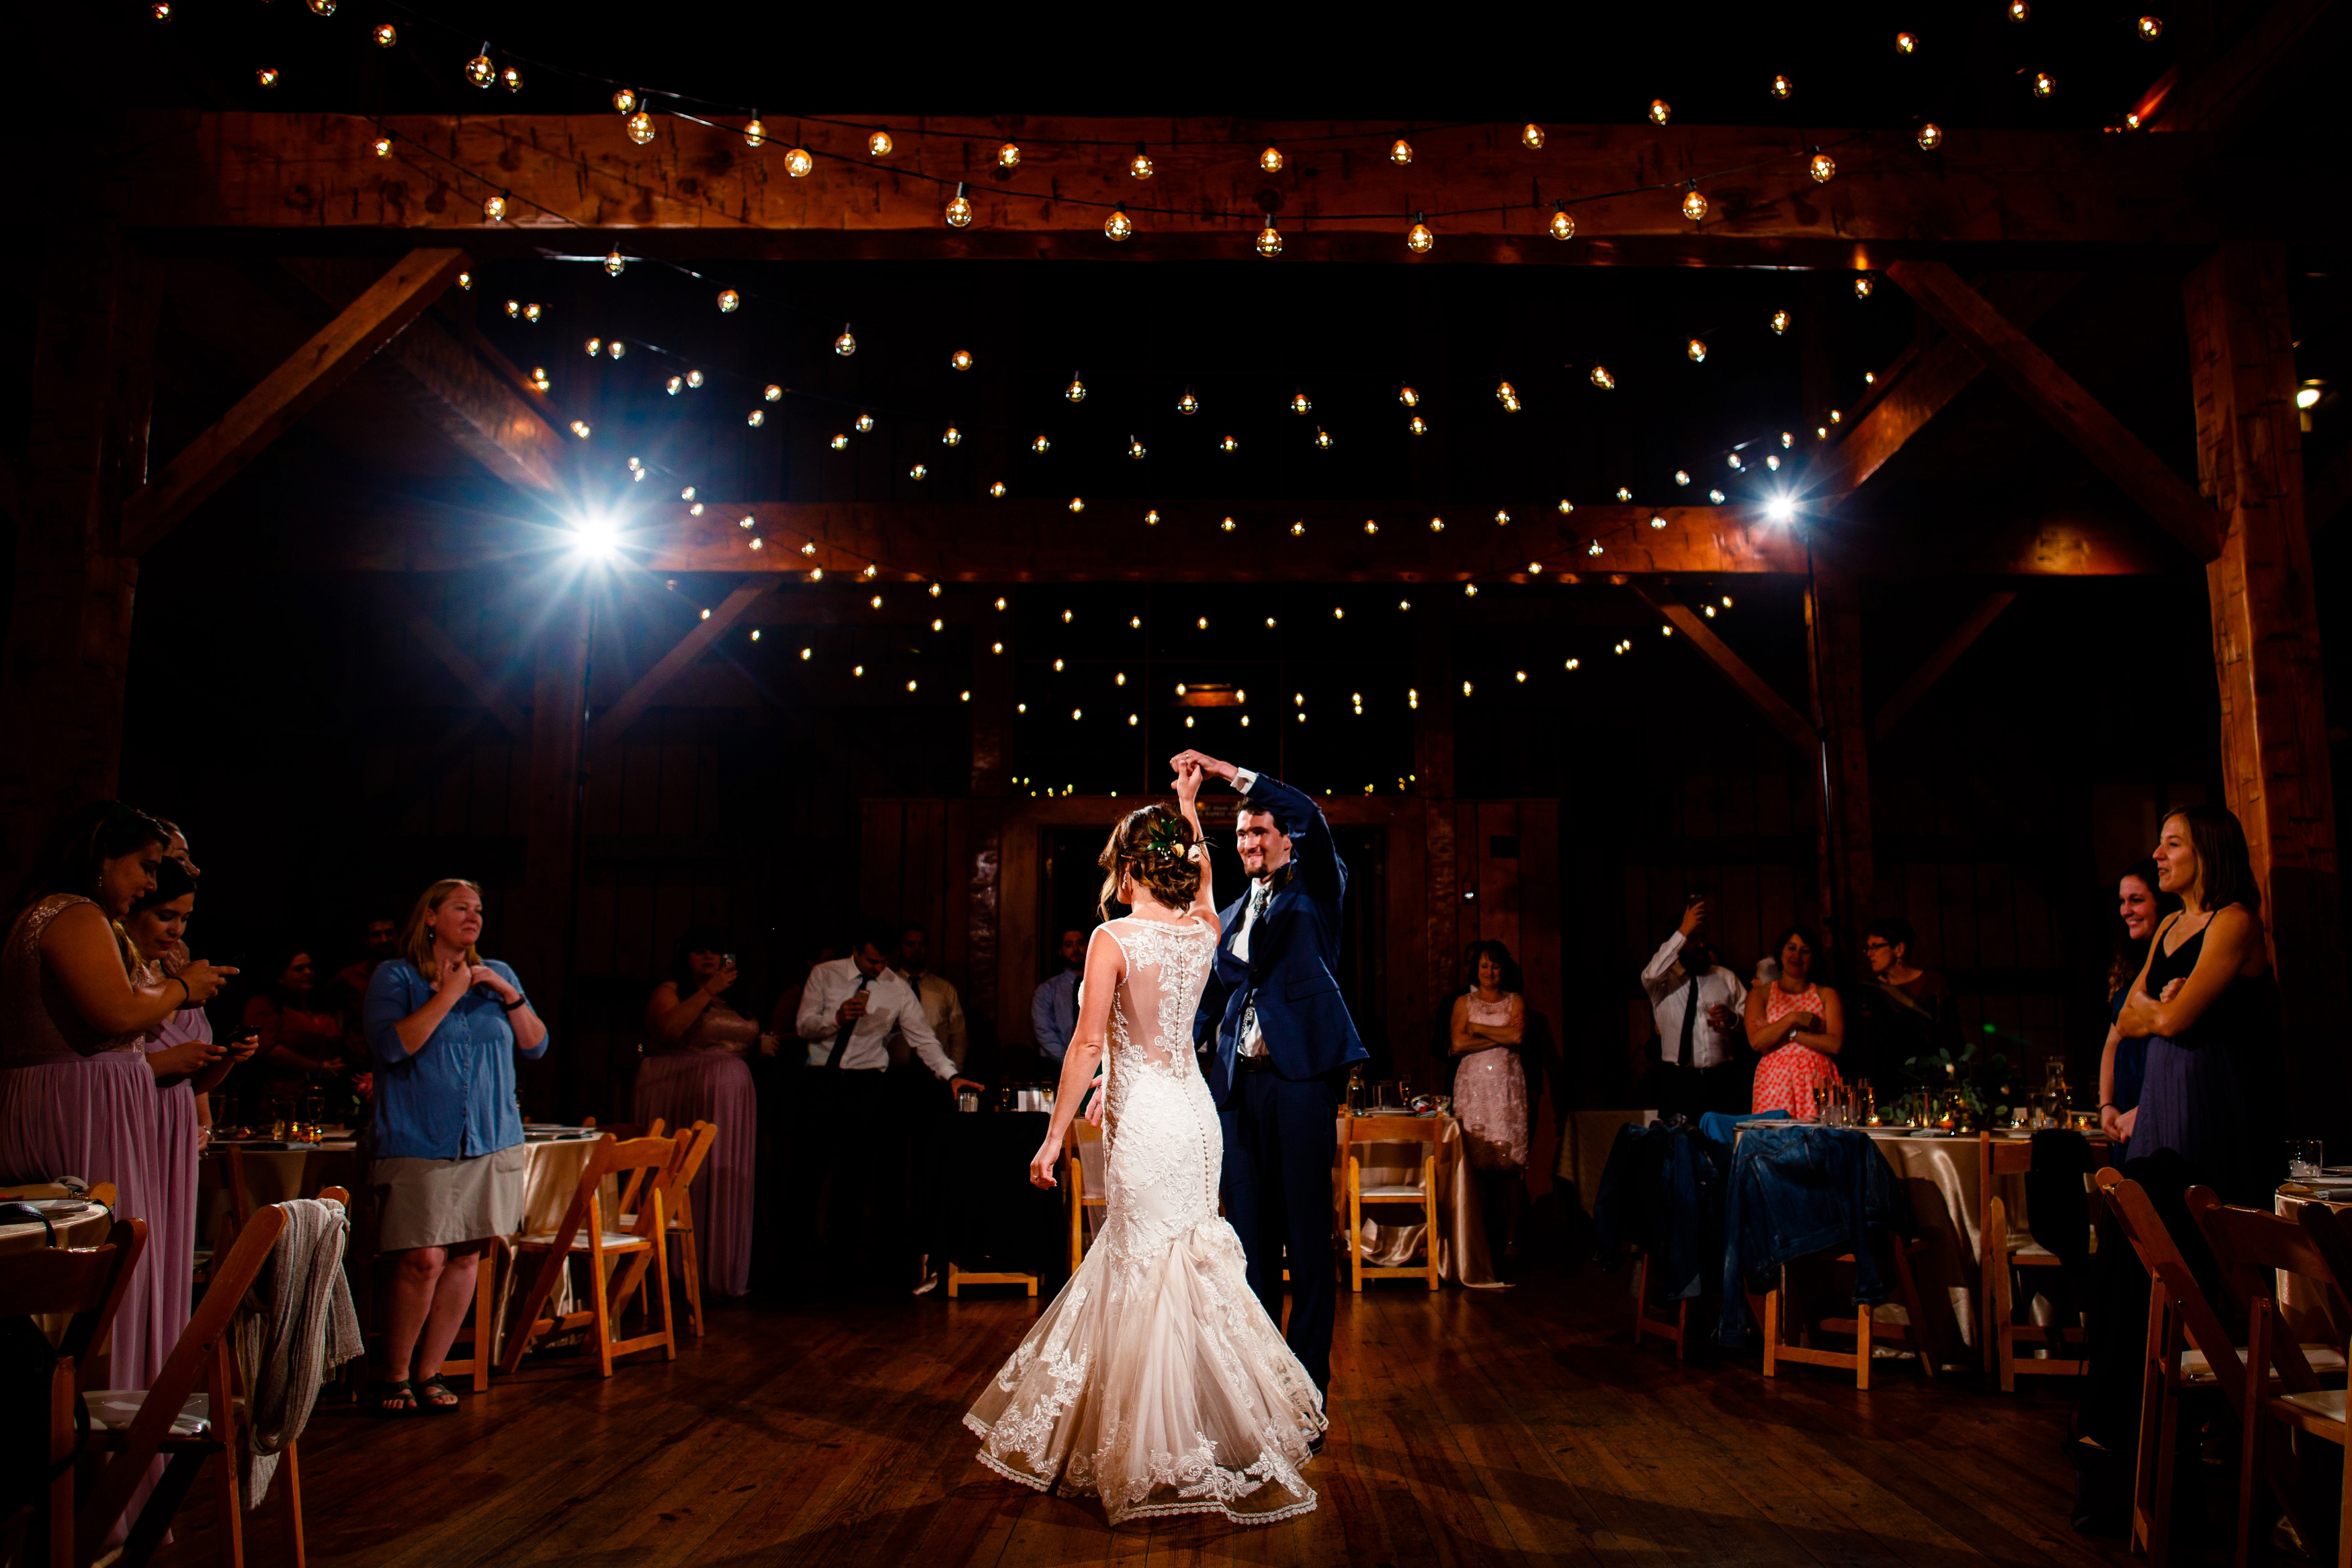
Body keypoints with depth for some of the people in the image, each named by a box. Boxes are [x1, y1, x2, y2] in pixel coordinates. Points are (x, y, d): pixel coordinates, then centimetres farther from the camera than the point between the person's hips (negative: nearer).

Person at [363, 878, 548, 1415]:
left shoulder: (498, 976, 14)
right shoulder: (395, 977, 2)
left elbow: (536, 1046, 11)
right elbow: (391, 1045, -13)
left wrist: (512, 997, -4)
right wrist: (448, 994, -12)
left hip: (492, 1144, 4)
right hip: (418, 1144, -4)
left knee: (466, 1258, 3)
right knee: (423, 1261, -10)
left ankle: (430, 1371, 17)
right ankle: (395, 1375, 9)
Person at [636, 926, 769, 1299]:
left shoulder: (732, 999, 20)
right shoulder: (669, 992, 2)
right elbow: (669, 1029, -18)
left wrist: (760, 1043, 8)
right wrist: (708, 991, -17)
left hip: (731, 1100, 6)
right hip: (683, 1100, -6)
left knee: (727, 1182, 4)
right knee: (688, 1181, -7)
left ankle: (723, 1271, 9)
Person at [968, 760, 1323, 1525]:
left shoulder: (1114, 938, -13)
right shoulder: (1204, 929, 3)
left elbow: (1089, 1042, -14)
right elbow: (1201, 872, 27)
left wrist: (1054, 1135, -9)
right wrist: (1188, 803, 33)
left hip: (1144, 1116, -6)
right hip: (1196, 1109, 6)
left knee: (1156, 1272, 2)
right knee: (1150, 1258, 19)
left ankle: (1177, 1457, 11)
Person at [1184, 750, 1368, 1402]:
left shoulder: (1314, 890, 5)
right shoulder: (1230, 916, 21)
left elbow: (1309, 819, -13)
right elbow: (1211, 994, 23)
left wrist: (1233, 773, -14)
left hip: (1300, 1077, -5)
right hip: (1238, 1083, 6)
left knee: (1307, 1237, -2)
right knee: (1249, 1233, 8)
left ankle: (1308, 1390, 5)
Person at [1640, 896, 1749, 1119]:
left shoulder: (1727, 978, 15)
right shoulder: (1664, 980, 5)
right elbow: (1650, 975, -21)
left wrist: (1732, 1019, -10)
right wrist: (1683, 931, -20)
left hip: (1723, 1078, 2)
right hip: (1679, 1081, -2)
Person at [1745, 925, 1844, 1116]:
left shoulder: (1827, 995, 11)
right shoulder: (1759, 995, 10)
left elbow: (1835, 1044, -3)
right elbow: (1756, 1041, -4)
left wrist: (1790, 1033, -6)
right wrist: (1792, 1019, -10)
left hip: (1817, 1083, 1)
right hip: (1774, 1084, 0)